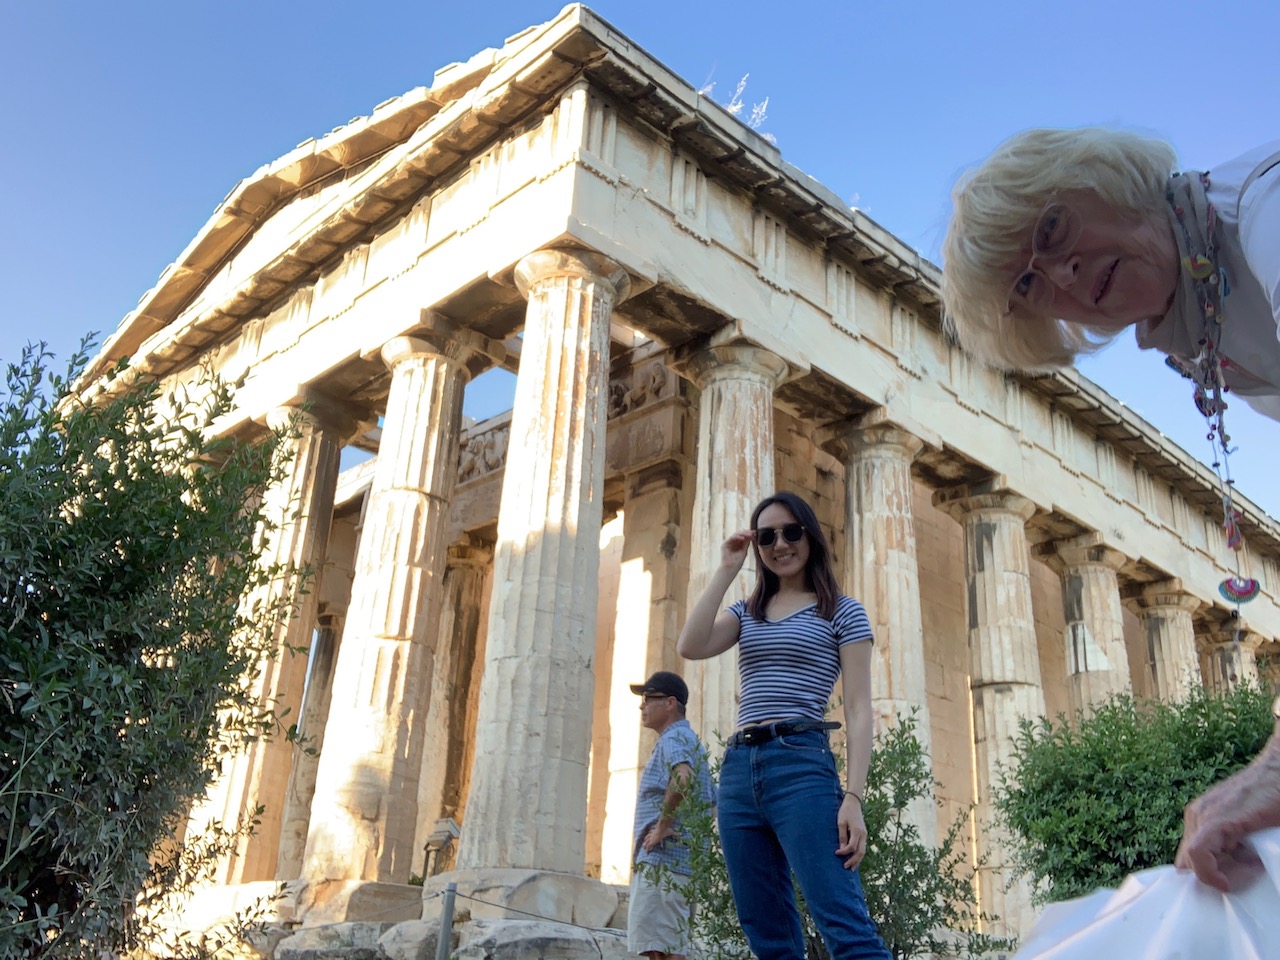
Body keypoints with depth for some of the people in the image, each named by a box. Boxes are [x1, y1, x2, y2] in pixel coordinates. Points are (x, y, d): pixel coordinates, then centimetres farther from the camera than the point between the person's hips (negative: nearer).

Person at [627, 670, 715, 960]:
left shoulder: (674, 738, -7)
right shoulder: (691, 741, 24)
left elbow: (682, 776, -30)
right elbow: (711, 802, 28)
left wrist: (663, 825, -23)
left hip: (663, 859, -11)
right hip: (683, 859, 11)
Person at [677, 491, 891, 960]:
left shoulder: (843, 612, 6)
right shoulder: (746, 613, 19)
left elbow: (859, 711, -1)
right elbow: (690, 646, 0)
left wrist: (853, 797, -12)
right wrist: (726, 569, 3)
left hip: (802, 766, -5)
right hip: (738, 771, 5)